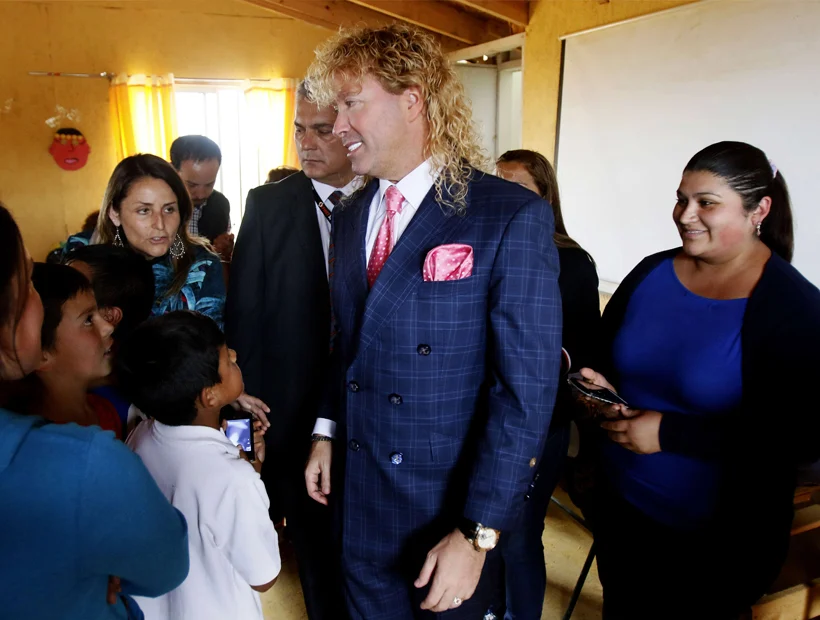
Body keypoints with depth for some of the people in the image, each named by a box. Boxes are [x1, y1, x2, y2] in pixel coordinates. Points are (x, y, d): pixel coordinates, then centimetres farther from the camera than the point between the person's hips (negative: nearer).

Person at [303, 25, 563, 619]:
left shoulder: (512, 217, -18)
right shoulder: (352, 217, 4)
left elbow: (527, 389, -19)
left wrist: (477, 534, -18)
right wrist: (327, 431, 8)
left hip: (452, 502, -5)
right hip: (359, 494, 6)